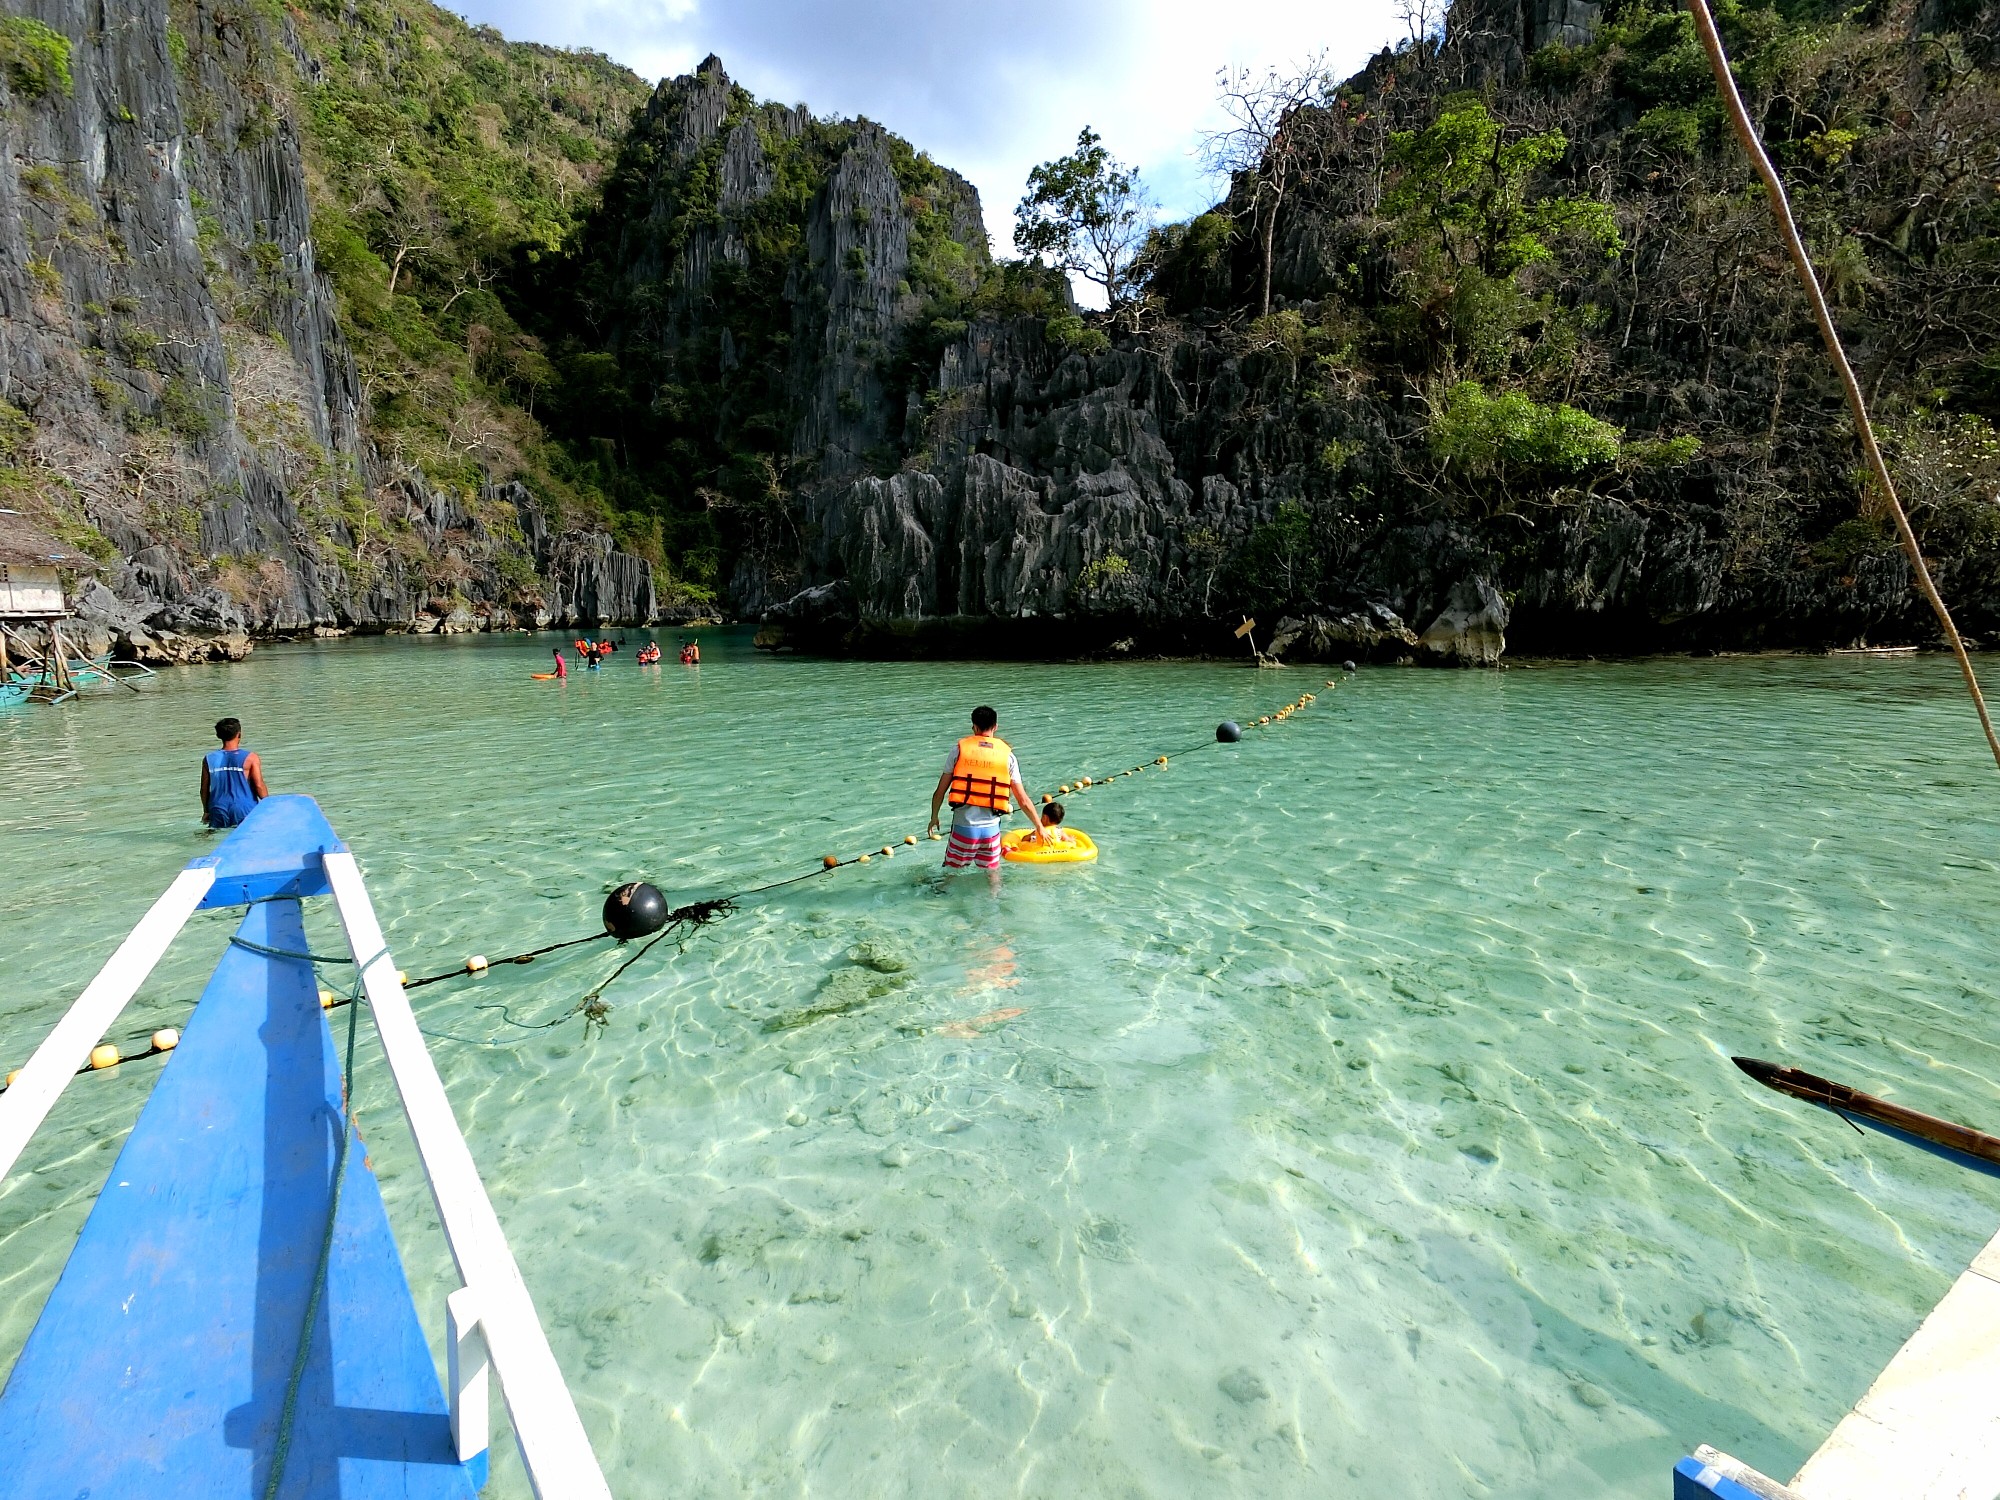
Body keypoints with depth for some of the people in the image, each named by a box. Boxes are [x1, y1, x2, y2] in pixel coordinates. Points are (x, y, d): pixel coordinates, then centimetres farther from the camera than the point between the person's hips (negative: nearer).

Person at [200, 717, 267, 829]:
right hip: (245, 813, -3)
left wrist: (206, 811, 23)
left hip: (219, 815, 3)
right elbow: (259, 786, -7)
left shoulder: (209, 759, 4)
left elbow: (204, 789, 10)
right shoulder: (250, 758, -6)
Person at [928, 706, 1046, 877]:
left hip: (963, 827, -1)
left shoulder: (959, 749, 1)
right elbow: (1023, 800, 5)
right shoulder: (1007, 755, 4)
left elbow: (940, 791, 3)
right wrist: (1039, 827, 16)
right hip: (991, 829, 1)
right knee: (993, 872, 20)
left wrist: (934, 817, 19)